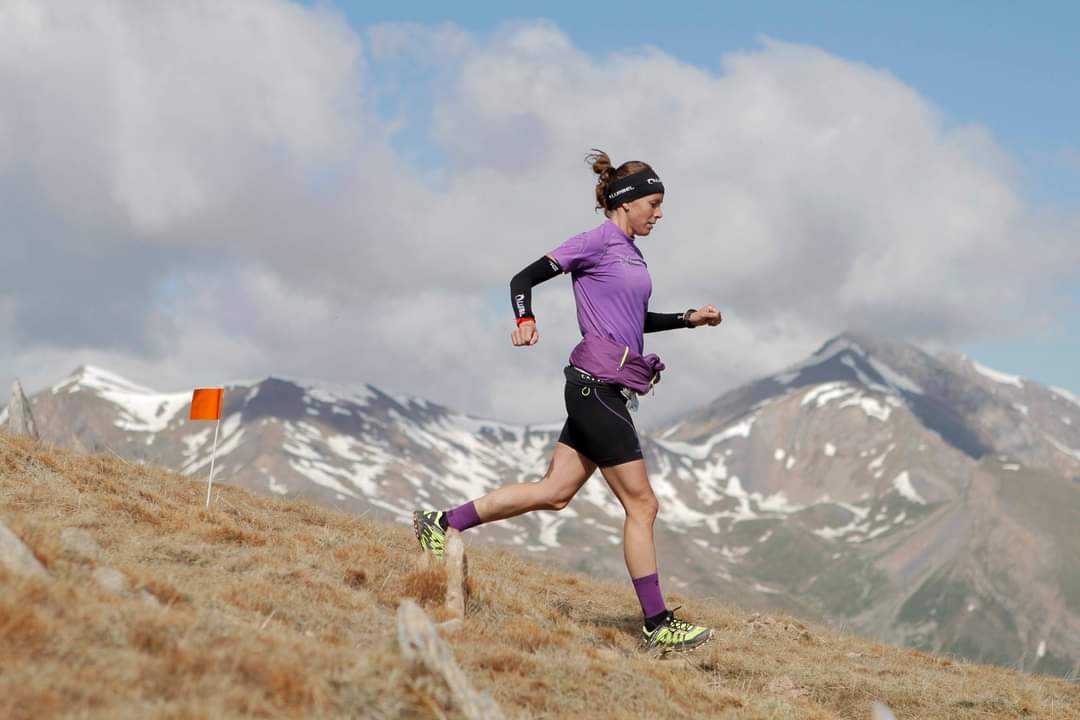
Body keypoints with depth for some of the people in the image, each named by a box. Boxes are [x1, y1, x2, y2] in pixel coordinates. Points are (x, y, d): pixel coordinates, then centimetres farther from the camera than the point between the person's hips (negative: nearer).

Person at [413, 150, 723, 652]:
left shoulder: (630, 254, 19)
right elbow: (524, 279, -8)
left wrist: (689, 319, 24)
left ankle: (441, 524, 15)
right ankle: (657, 625, 0)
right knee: (641, 504, -6)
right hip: (597, 382, -9)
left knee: (553, 493, 9)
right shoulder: (598, 242, -6)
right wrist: (525, 319, -26)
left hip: (601, 390, 9)